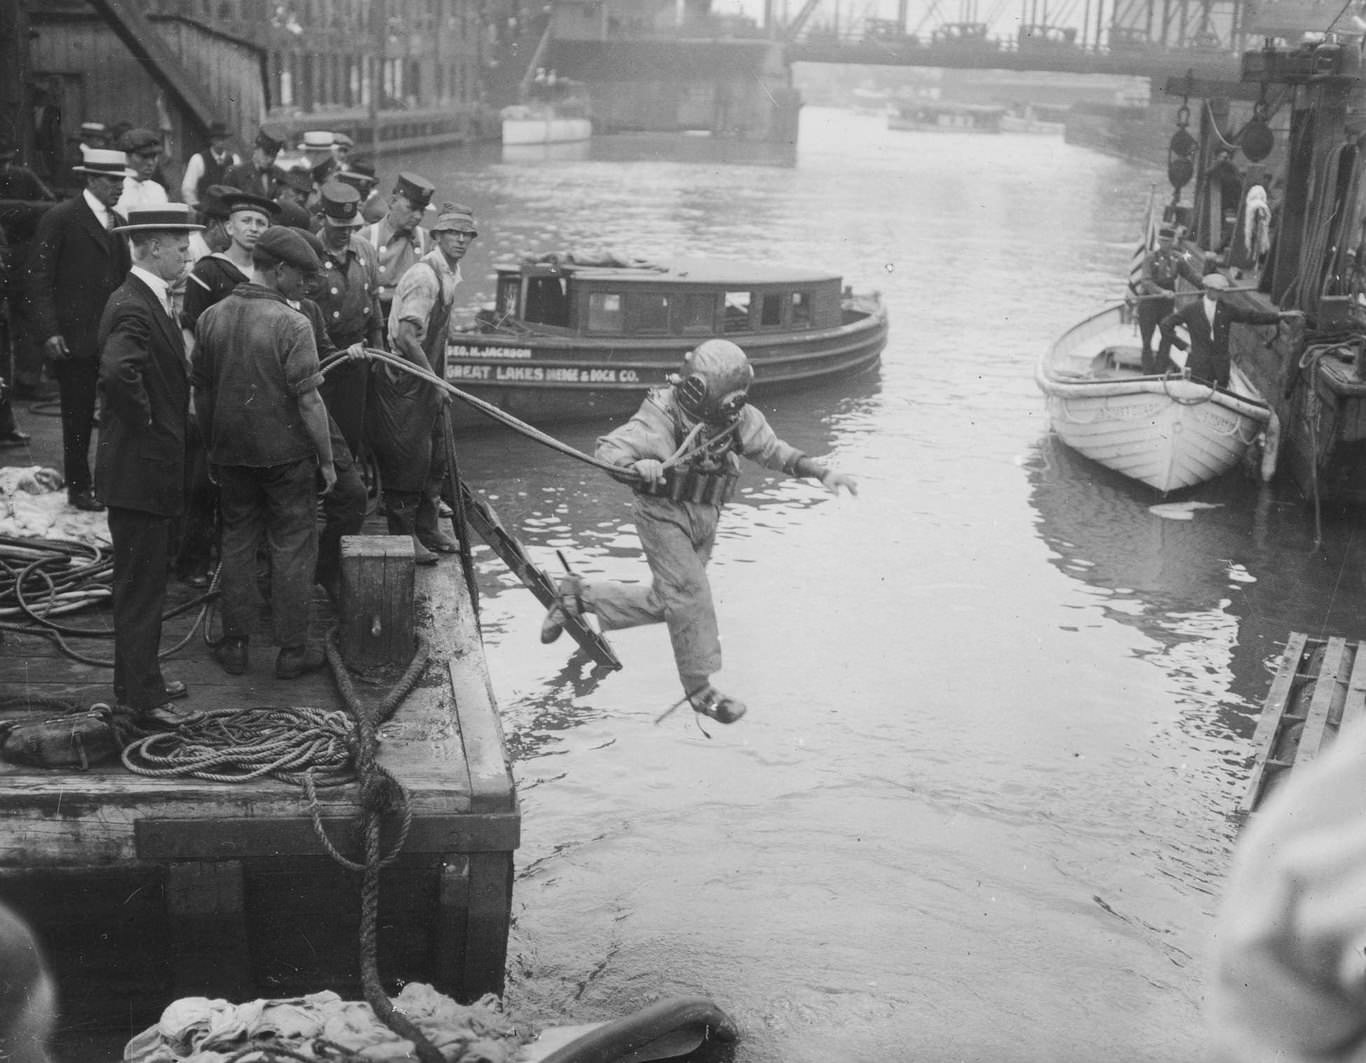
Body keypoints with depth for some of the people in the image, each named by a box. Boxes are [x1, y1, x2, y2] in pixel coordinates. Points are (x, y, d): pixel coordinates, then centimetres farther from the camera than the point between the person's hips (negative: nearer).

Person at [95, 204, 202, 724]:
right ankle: (139, 695, 6)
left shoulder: (151, 301, 12)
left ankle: (141, 677, 29)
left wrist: (169, 424, 13)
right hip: (139, 467, -10)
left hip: (152, 468, 10)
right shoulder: (132, 307, -20)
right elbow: (118, 372, -37)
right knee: (140, 586, -2)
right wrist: (147, 424, -24)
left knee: (145, 580, 18)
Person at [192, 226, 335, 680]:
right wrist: (327, 459, -8)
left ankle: (235, 645, 20)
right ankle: (292, 650, 11)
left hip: (231, 453, 5)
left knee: (237, 543, 15)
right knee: (293, 548, 6)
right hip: (285, 452, -5)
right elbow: (308, 400, -16)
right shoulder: (291, 324, -15)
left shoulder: (211, 318, 2)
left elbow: (200, 390, 9)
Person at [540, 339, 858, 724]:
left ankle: (579, 596, 31)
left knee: (665, 603, 13)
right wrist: (638, 466, -47)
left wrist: (823, 472, -9)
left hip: (703, 519, 7)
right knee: (691, 595, -14)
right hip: (663, 514, -7)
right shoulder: (662, 417, -23)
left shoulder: (738, 416, -7)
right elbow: (608, 450, -26)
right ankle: (700, 689, -2)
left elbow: (773, 450, 2)